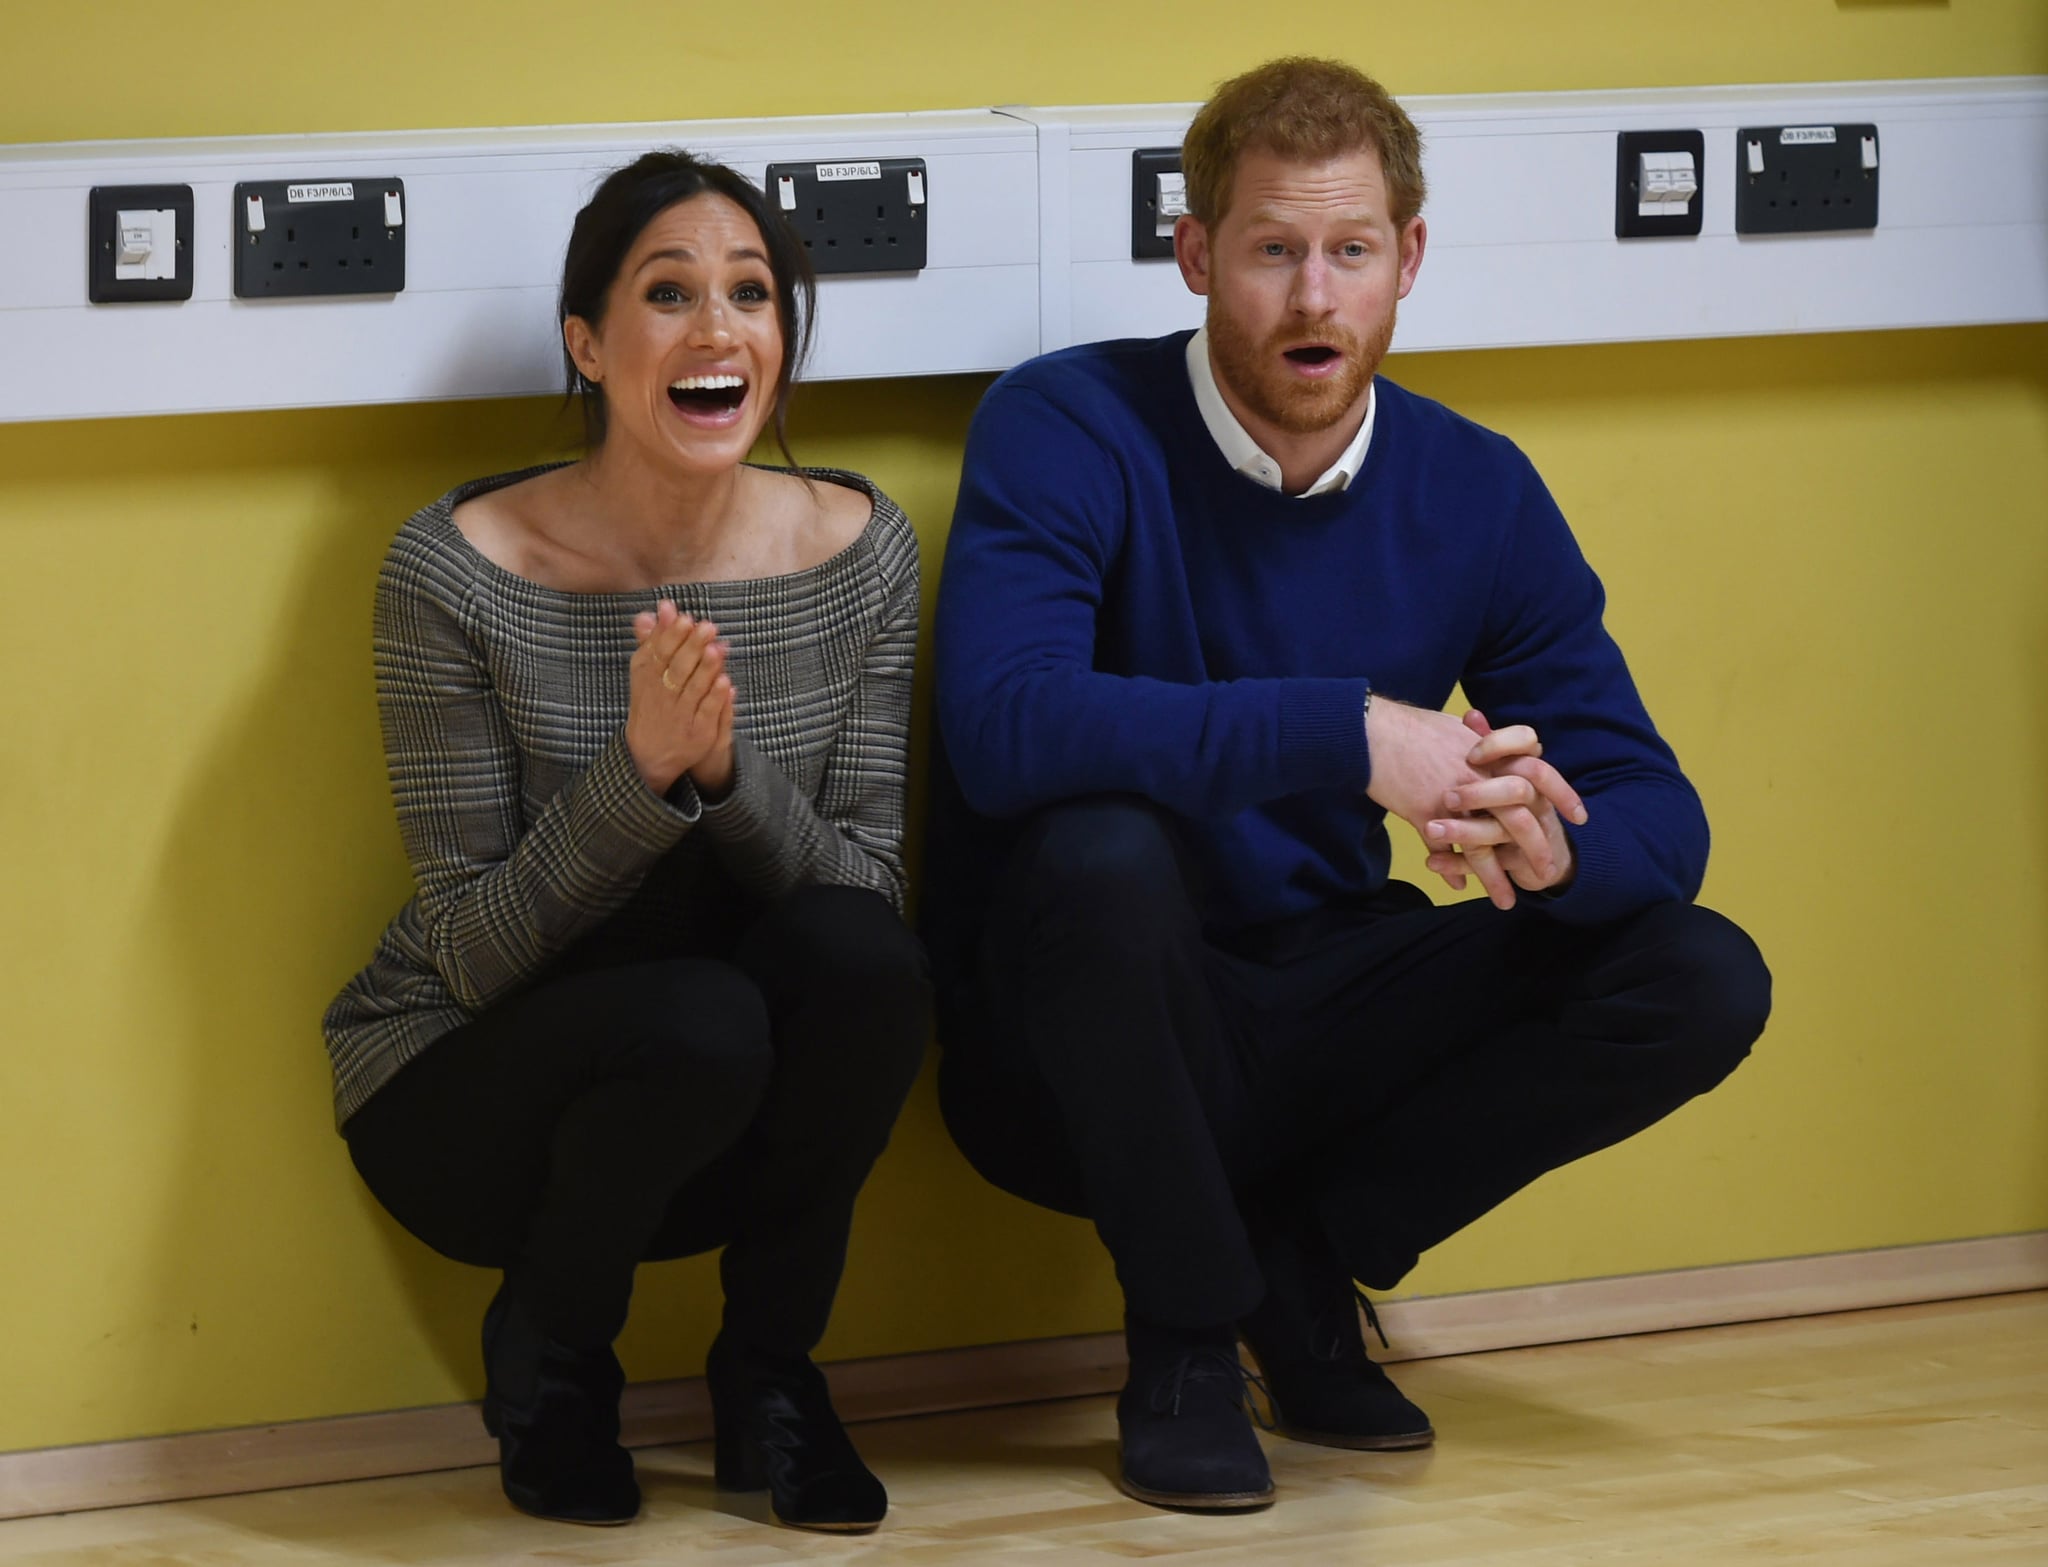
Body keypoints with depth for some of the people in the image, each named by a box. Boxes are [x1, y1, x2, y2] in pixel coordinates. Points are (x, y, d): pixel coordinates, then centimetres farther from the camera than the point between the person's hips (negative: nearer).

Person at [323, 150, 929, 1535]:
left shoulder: (856, 547, -5)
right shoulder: (462, 569, -16)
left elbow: (874, 891, -10)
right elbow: (472, 952, -17)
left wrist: (727, 770, -29)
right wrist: (640, 773, -32)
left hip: (735, 1116, 3)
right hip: (466, 1095, -3)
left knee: (859, 953, -29)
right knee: (696, 1021, -34)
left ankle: (770, 1372, -4)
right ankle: (546, 1362, -2)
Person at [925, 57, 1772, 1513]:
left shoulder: (1477, 493, -1)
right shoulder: (1069, 430, -15)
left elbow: (1657, 813, -2)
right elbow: (1005, 725, -33)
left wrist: (1551, 847, -28)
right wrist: (1352, 737, -37)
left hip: (1314, 1034, 4)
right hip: (1083, 1059, -4)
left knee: (1702, 982, -12)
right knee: (1100, 848, -36)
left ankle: (1300, 1259, 3)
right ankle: (1184, 1338, -13)